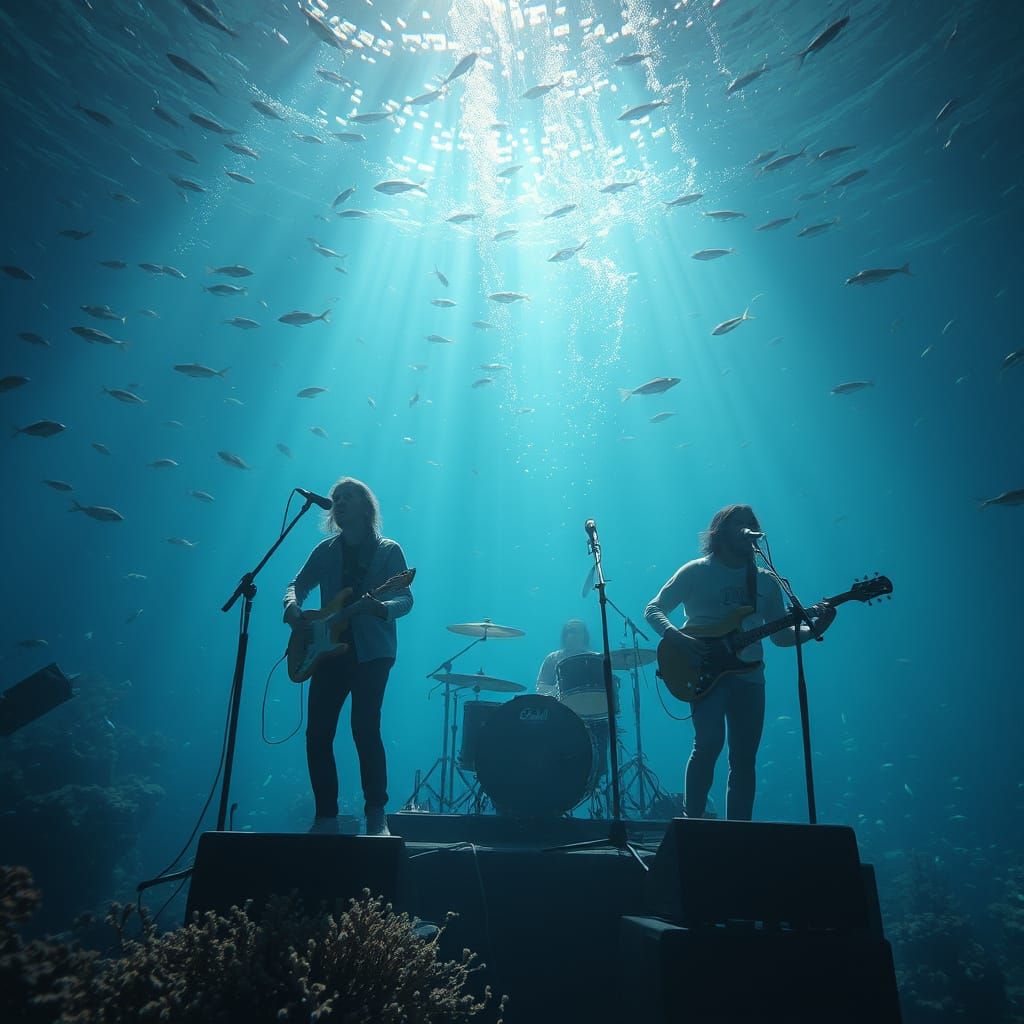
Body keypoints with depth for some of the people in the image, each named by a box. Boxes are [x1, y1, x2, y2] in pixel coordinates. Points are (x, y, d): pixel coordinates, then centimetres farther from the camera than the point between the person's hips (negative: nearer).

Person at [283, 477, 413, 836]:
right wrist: (292, 606, -9)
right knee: (317, 733, 0)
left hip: (371, 653, -4)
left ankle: (376, 816, 3)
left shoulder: (388, 550, 2)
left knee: (365, 730, -11)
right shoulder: (325, 550, 14)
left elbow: (405, 598, -6)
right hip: (330, 650, 4)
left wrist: (380, 608, -28)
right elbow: (297, 585, 14)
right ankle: (326, 816, 13)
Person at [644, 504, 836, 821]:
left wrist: (813, 628, -6)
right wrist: (678, 638, -19)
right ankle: (692, 822, -7)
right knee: (709, 741, -21)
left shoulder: (766, 581, 14)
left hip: (748, 675, 5)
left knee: (743, 760, 4)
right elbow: (653, 610, -1)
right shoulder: (696, 572, 1)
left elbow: (781, 635, 14)